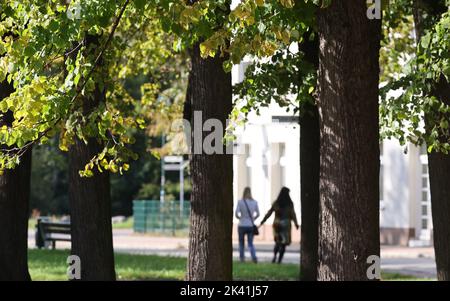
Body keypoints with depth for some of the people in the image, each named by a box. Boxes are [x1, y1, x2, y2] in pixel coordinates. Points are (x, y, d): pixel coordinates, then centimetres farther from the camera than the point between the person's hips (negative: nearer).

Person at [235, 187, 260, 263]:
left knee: (241, 242, 16)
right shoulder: (254, 202, -1)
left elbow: (236, 214, -9)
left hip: (242, 225, -2)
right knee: (250, 243, 6)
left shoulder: (240, 202, -9)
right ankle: (254, 257, -13)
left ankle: (242, 257, 20)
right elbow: (258, 214, 7)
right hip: (251, 226, 2)